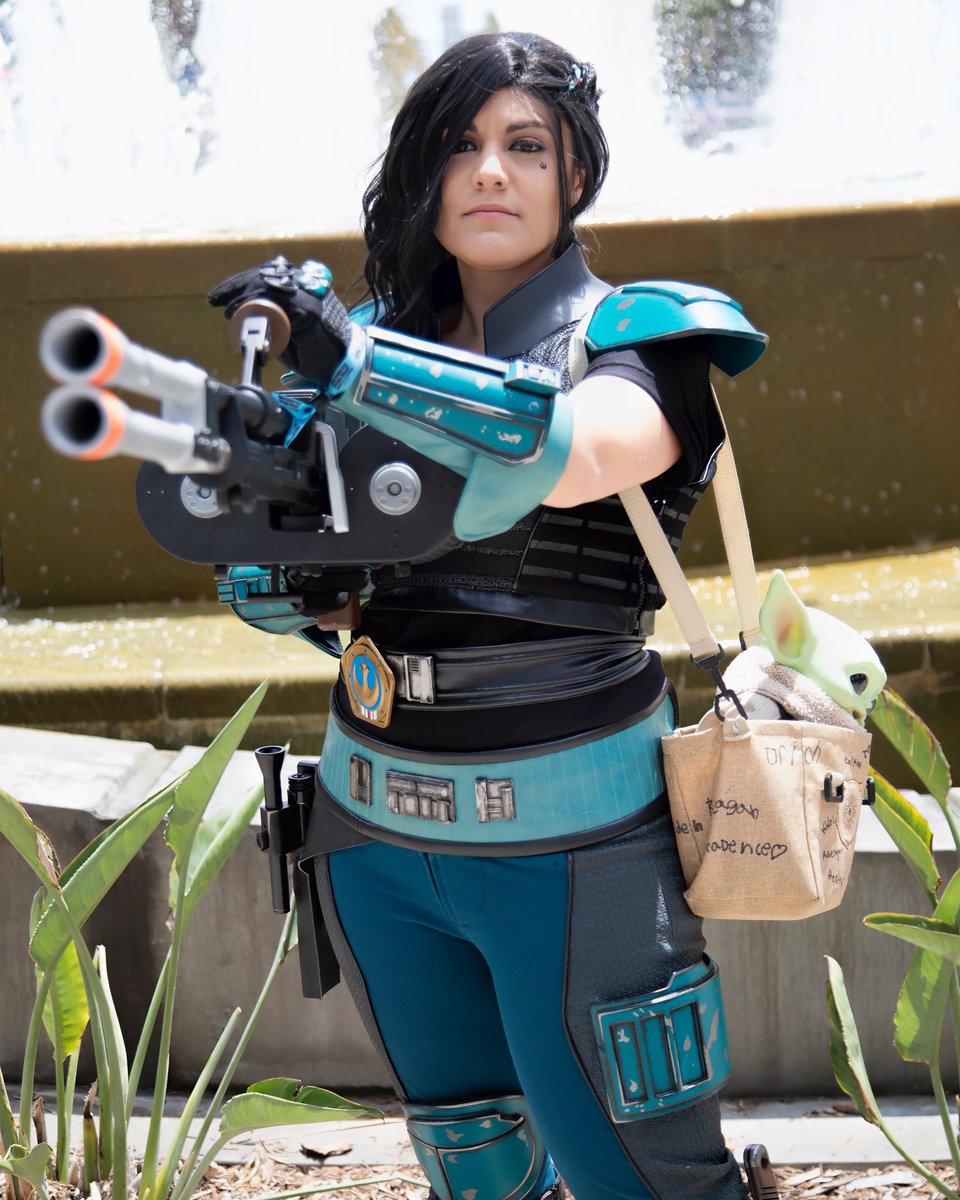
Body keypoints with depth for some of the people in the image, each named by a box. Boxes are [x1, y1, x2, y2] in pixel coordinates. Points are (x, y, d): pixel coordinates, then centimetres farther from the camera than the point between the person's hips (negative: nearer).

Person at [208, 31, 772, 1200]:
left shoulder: (635, 339, -6)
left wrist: (351, 356, -37)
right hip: (376, 823, 5)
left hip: (563, 837, -5)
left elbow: (573, 454, -31)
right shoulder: (389, 337, 7)